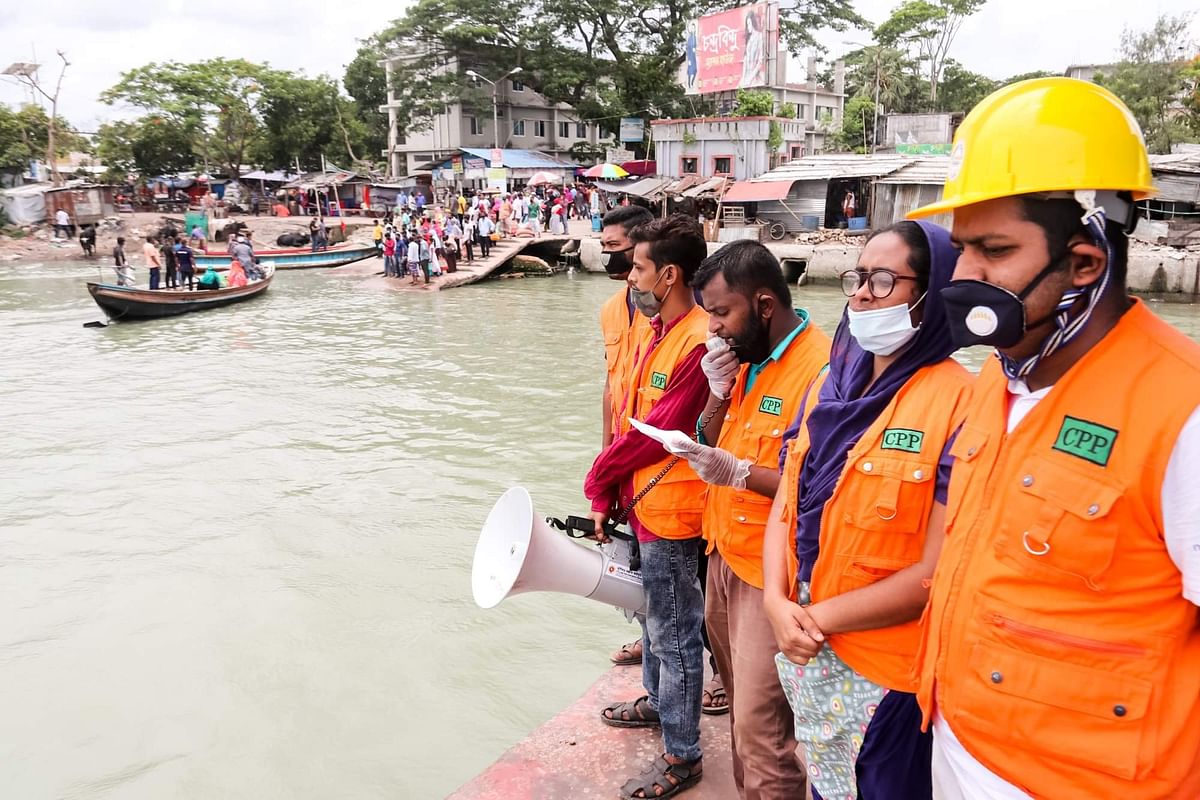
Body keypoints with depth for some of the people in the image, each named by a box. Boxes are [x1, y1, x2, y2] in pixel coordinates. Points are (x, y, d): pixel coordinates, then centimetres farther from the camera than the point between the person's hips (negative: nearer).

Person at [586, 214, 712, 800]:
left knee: (674, 634, 5)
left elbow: (658, 434, -21)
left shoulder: (699, 343, -24)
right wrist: (605, 498, 8)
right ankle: (657, 702, 47)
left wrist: (598, 478, -6)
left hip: (671, 513, -9)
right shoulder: (656, 333, 8)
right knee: (652, 615, 25)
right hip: (639, 504, 9)